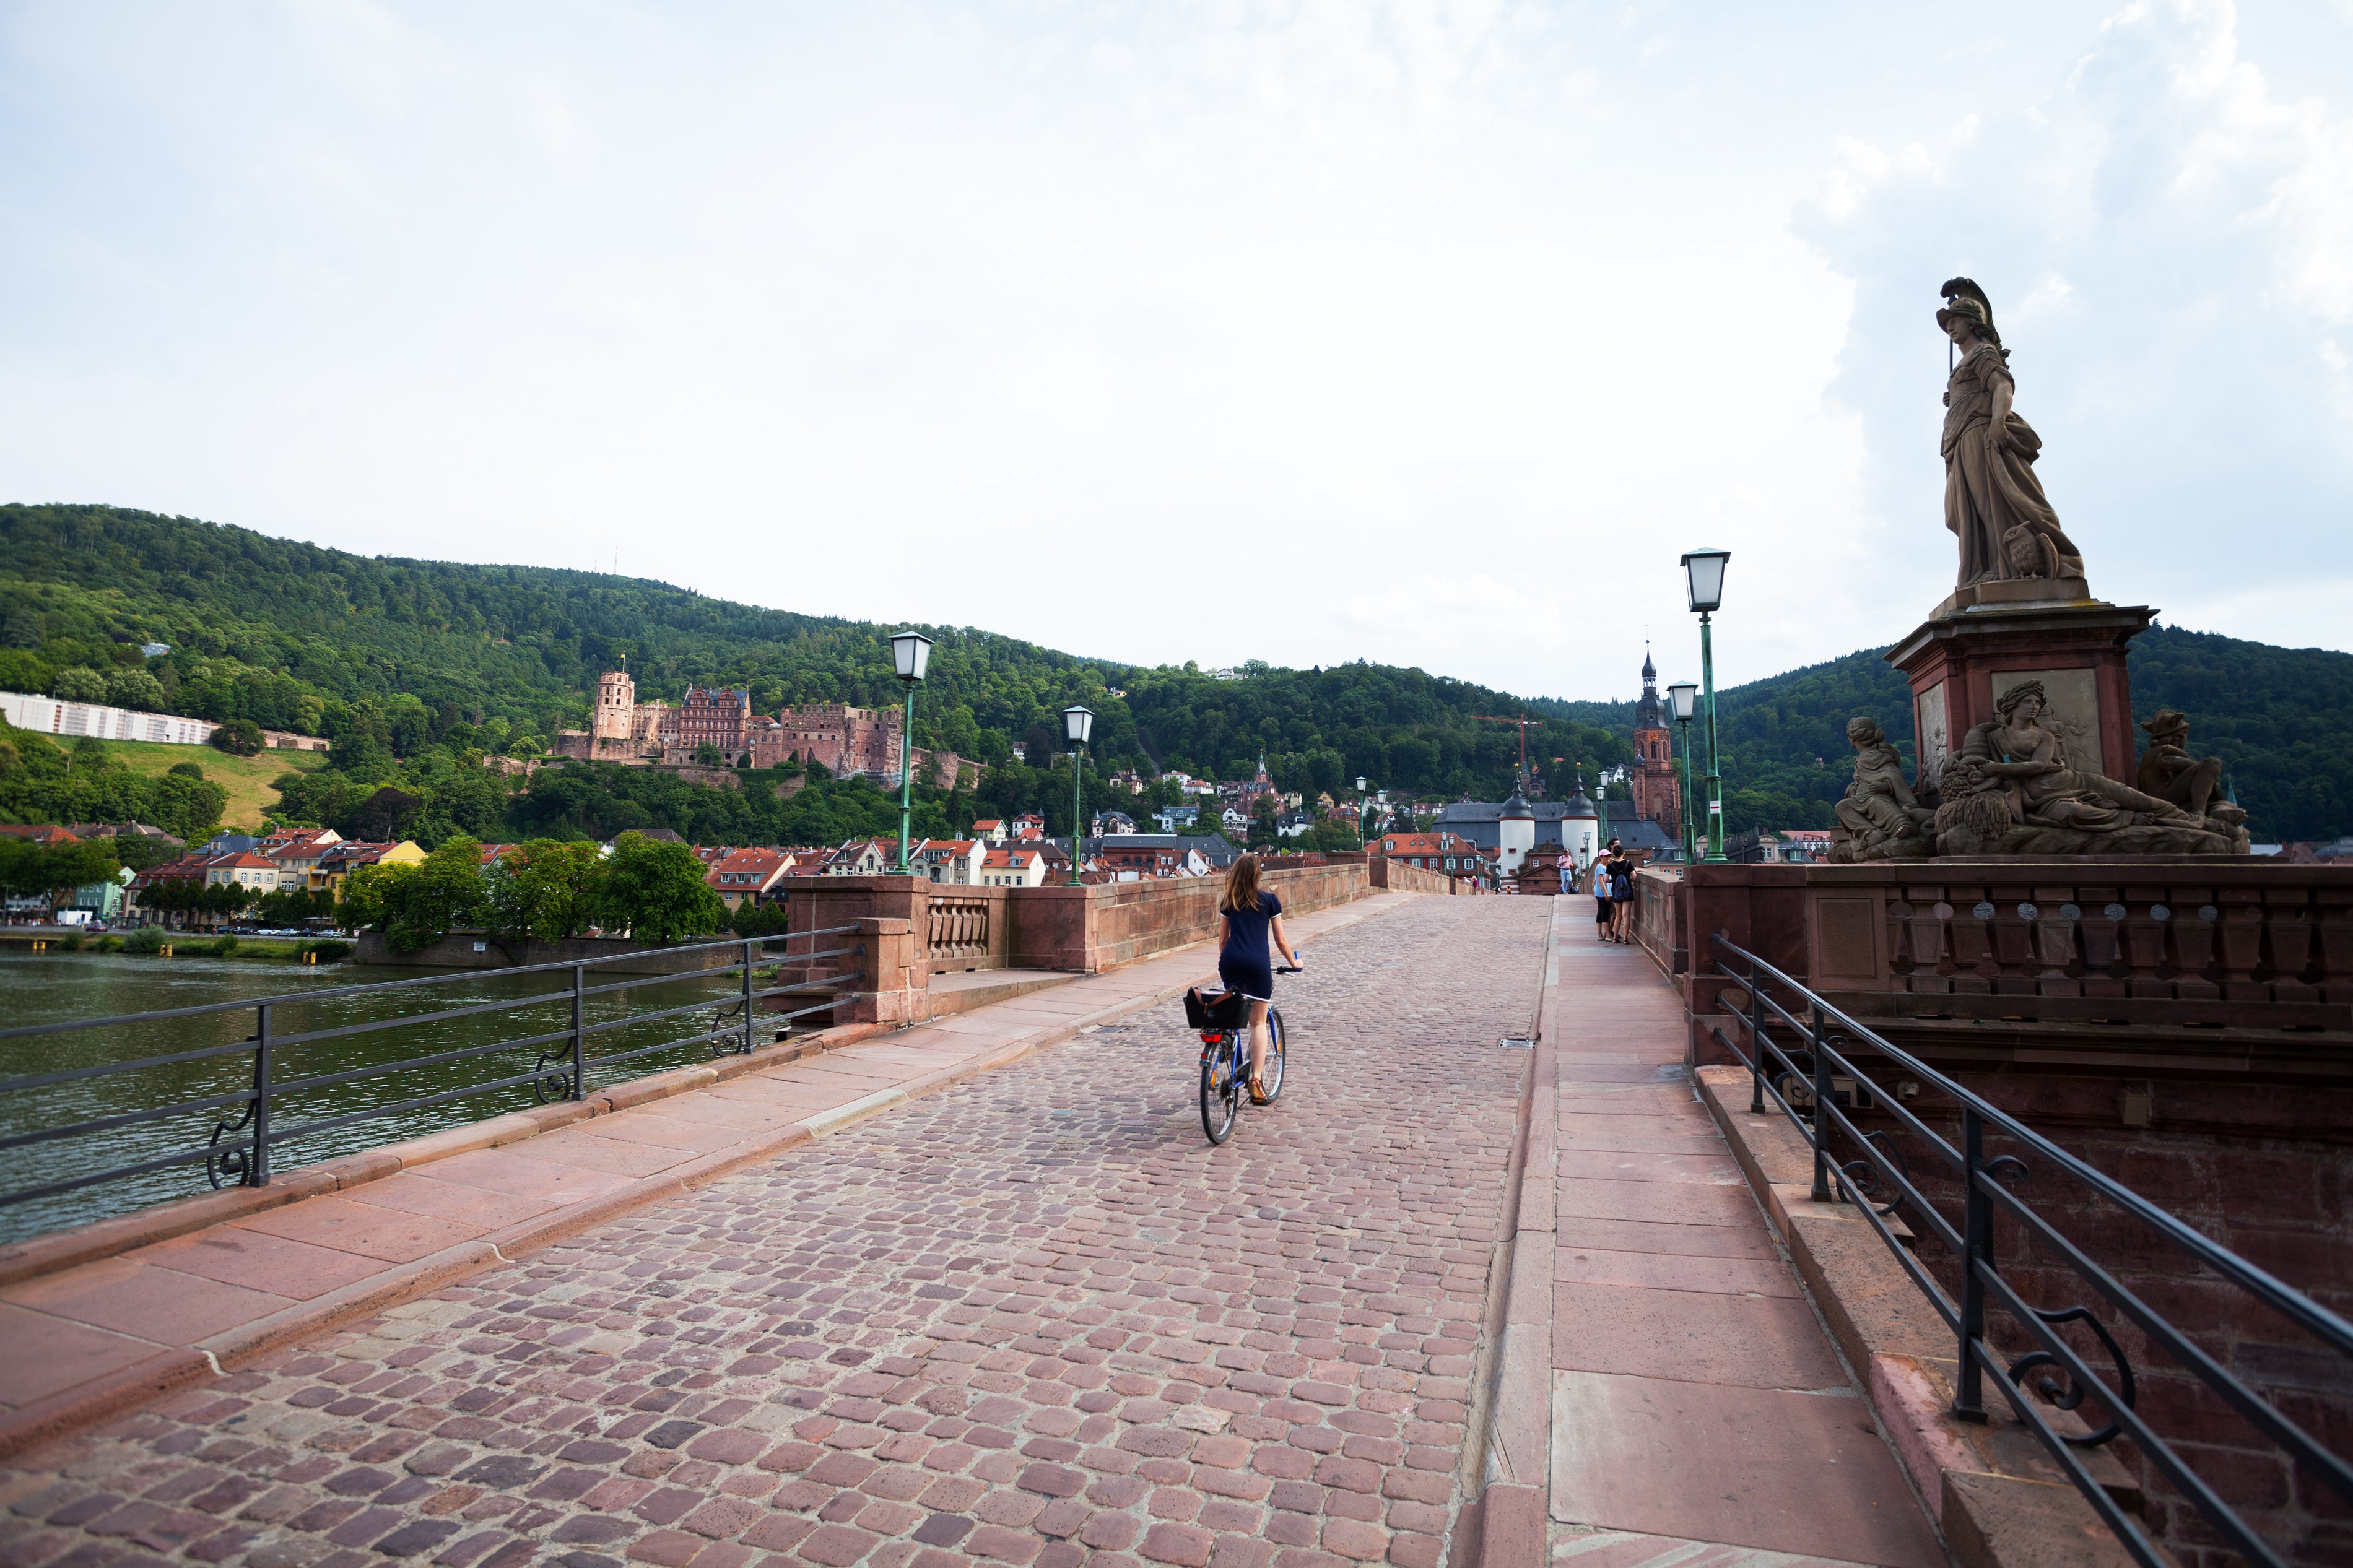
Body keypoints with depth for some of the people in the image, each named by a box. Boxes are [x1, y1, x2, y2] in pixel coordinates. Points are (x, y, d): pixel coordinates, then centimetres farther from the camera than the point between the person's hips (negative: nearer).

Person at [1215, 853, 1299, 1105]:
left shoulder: (1228, 901, 15)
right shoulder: (1270, 900, 7)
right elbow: (1280, 940, 9)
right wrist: (1294, 962, 25)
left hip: (1231, 962, 2)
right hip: (1258, 963, -2)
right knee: (1258, 1023, 5)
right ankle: (1256, 1079, -7)